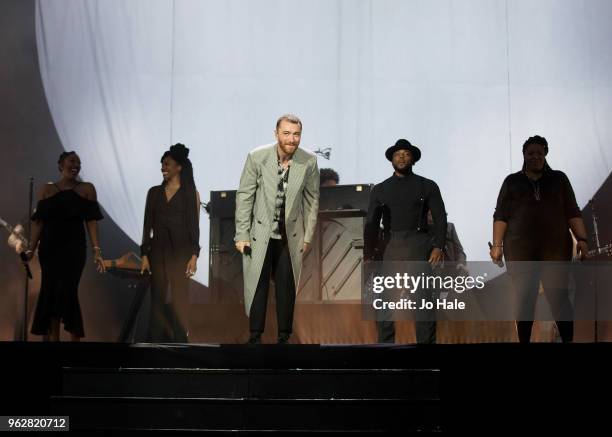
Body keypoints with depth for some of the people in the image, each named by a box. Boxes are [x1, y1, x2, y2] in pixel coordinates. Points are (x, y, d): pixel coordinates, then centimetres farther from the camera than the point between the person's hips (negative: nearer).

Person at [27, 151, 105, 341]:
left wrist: (96, 250, -12)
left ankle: (75, 338, -3)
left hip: (74, 247, -2)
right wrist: (31, 249, -5)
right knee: (50, 291, 2)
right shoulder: (47, 189, 7)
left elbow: (91, 221, -3)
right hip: (49, 247, 2)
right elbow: (38, 221, 3)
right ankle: (53, 338, 11)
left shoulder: (87, 189, 4)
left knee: (67, 291, -11)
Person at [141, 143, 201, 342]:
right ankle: (156, 340, 9)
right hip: (158, 251, 3)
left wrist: (194, 256, -8)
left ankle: (180, 340, 4)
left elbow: (194, 226, -1)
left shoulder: (190, 193, 1)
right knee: (157, 299, 4)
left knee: (180, 300, -1)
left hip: (180, 252, -3)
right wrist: (144, 255, 1)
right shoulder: (154, 192, 8)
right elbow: (148, 225, 8)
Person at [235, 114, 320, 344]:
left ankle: (284, 335, 18)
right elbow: (244, 196, -7)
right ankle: (255, 334, 16)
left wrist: (308, 236, 4)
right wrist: (241, 235, -8)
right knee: (257, 284, 3)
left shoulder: (309, 161, -9)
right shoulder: (257, 157, -13)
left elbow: (312, 199, 3)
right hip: (260, 233, -1)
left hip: (291, 235, 1)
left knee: (287, 287, 7)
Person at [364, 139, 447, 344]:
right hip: (389, 248, 2)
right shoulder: (380, 190, 15)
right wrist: (368, 256, 4)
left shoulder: (428, 186, 11)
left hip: (419, 246, -2)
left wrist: (438, 247, -8)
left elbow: (440, 218, 5)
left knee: (423, 300, -7)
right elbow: (371, 225, 13)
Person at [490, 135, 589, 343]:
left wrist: (582, 239, -4)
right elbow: (501, 216, 5)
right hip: (520, 249, 0)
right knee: (523, 298, -1)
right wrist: (497, 245, -4)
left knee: (559, 297, -6)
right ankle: (524, 341, 5)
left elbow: (572, 213, 8)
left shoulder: (559, 179, 11)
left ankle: (568, 341, -2)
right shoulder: (512, 182, 10)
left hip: (555, 248, 0)